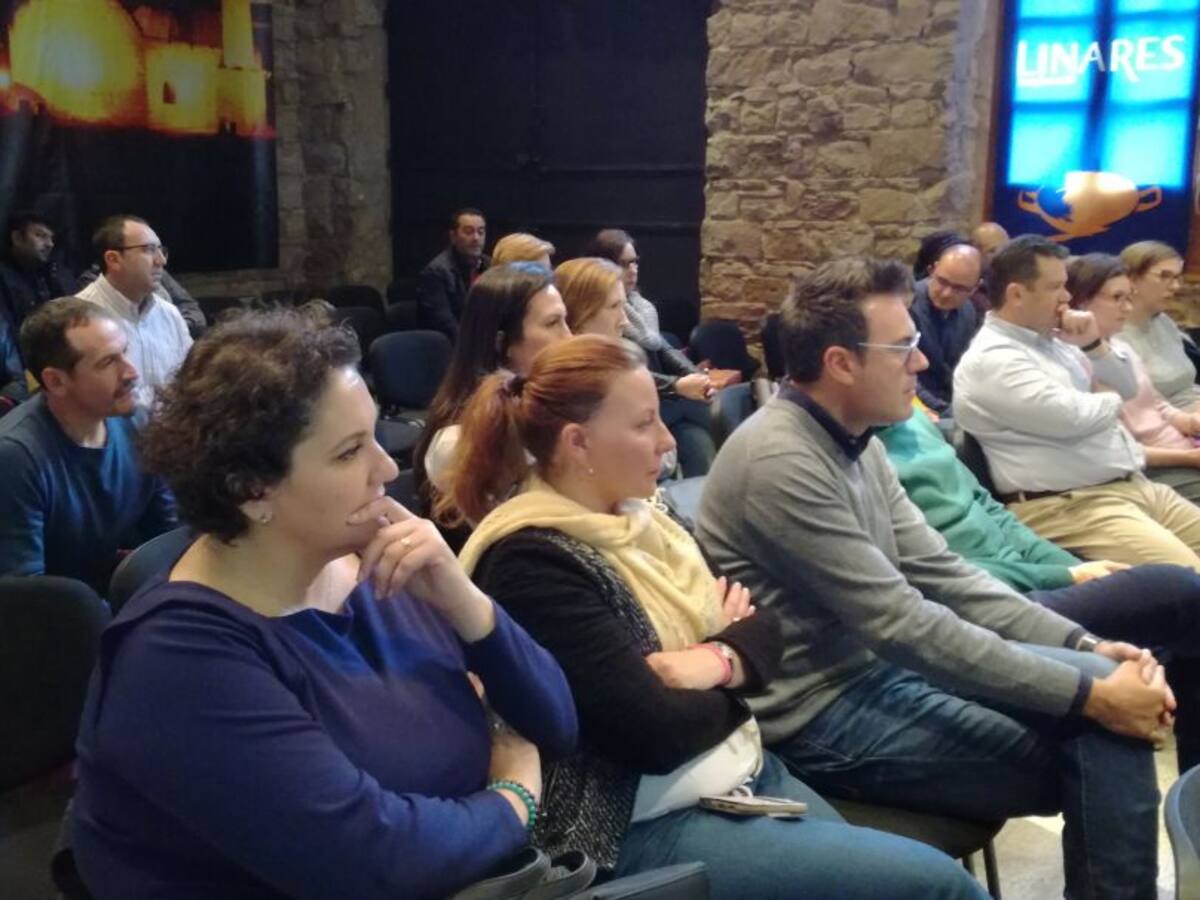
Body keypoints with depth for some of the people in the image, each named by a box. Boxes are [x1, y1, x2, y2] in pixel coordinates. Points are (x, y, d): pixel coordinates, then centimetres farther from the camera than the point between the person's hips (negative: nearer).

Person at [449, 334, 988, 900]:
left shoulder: (639, 519, 8)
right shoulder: (530, 565, -19)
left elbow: (762, 630, 7)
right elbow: (654, 731, -22)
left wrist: (718, 659, -15)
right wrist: (735, 685, -3)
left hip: (749, 775, 8)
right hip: (651, 827, -8)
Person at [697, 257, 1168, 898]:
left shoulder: (856, 443, 7)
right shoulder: (781, 461, -23)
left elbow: (942, 575, 7)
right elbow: (903, 624, -25)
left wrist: (1086, 649, -4)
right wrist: (1087, 694, -21)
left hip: (876, 665, 8)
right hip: (819, 713, -8)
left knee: (1105, 681, -4)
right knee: (1100, 739, -9)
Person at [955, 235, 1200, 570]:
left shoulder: (1051, 339, 16)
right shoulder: (990, 360, -13)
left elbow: (1128, 388, 22)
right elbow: (1076, 418, -22)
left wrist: (1095, 345, 3)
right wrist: (1108, 399, 2)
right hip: (1070, 506, -9)